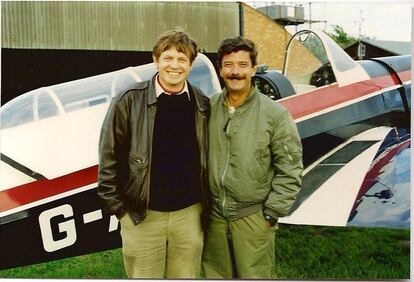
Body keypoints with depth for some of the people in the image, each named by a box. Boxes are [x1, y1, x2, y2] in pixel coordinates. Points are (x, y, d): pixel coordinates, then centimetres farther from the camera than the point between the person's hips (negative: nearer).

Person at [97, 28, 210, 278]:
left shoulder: (202, 105, 2)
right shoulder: (130, 101, -7)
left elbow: (207, 157, 10)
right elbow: (109, 157, -4)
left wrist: (207, 204, 7)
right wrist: (118, 207, -5)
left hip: (189, 214, 3)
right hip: (142, 216, -2)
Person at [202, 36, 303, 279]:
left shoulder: (275, 113, -8)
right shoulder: (208, 109, 1)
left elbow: (290, 169, -6)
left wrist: (272, 213, -8)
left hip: (253, 218, -3)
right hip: (214, 215, 3)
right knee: (216, 275, 18)